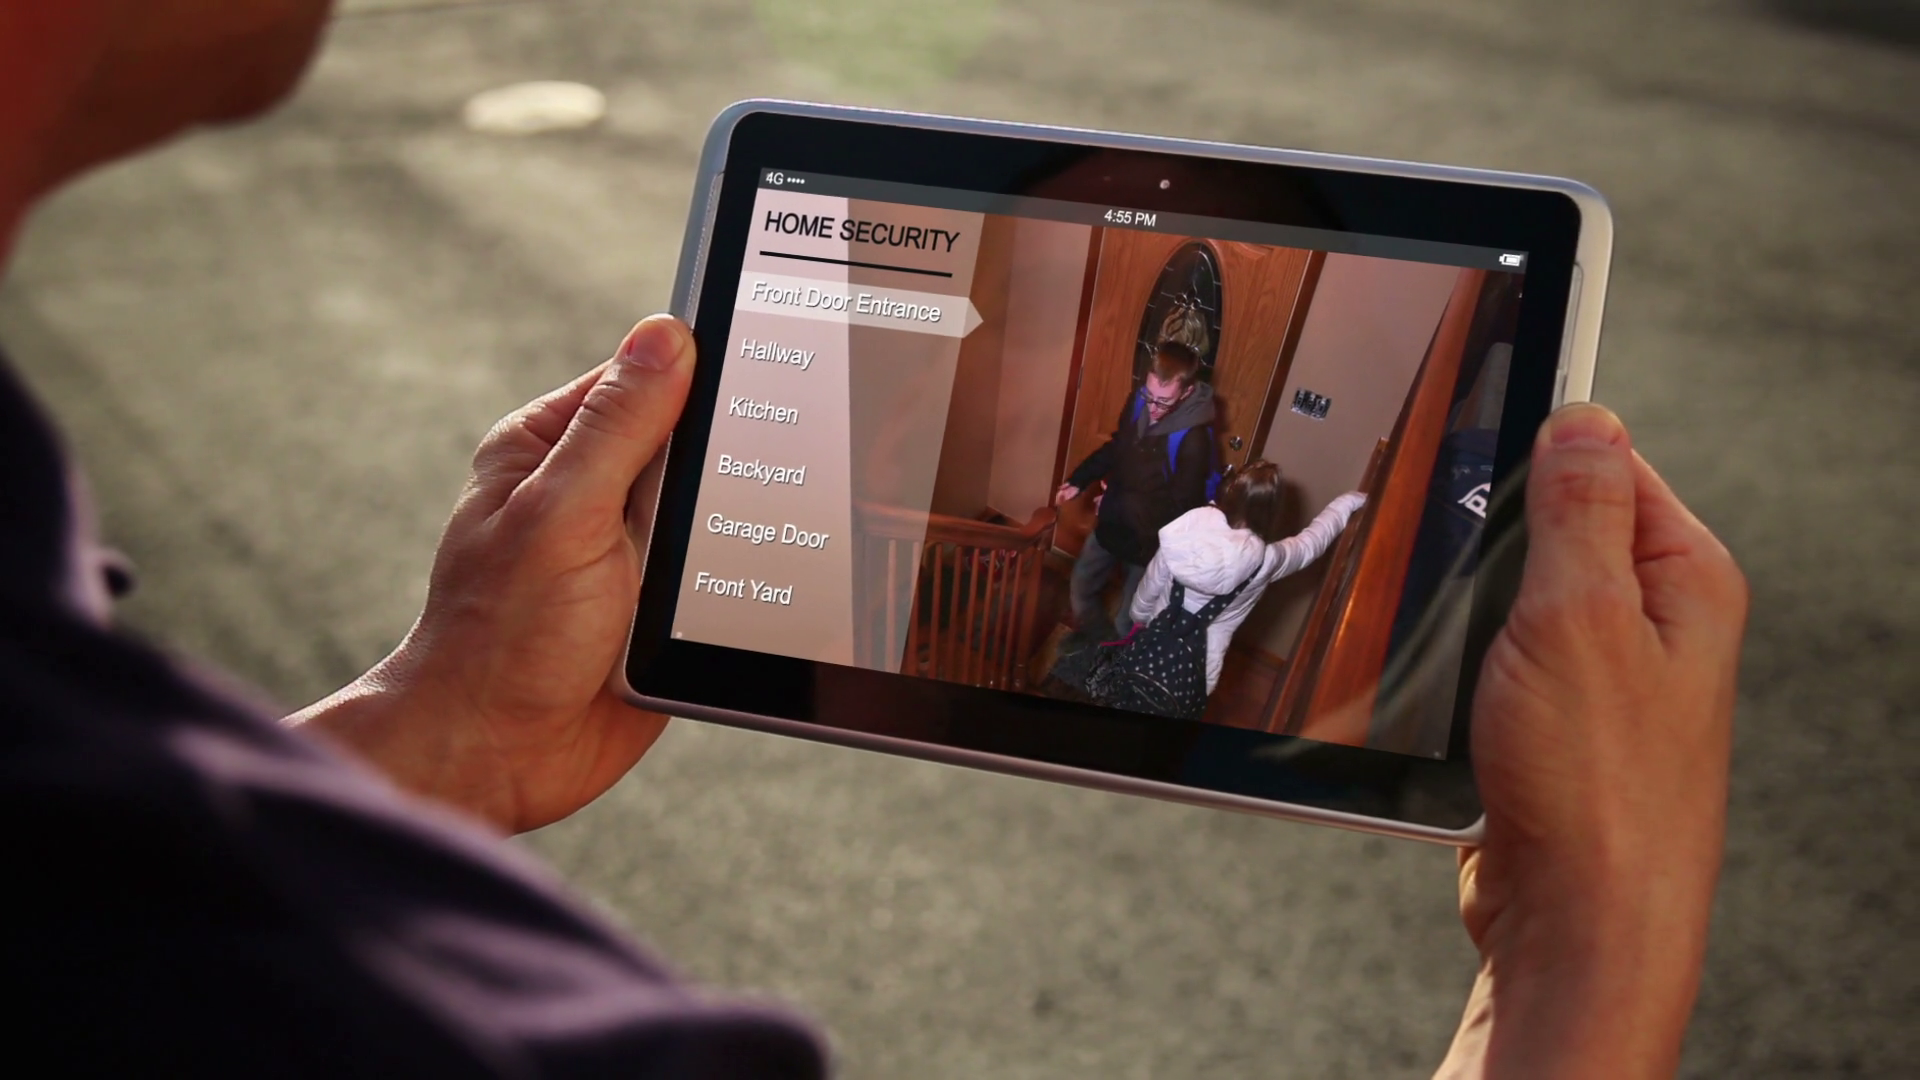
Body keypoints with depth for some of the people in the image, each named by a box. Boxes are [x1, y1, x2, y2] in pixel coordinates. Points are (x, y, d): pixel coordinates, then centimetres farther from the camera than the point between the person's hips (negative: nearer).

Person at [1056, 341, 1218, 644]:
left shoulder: (1194, 439, -31)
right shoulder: (1138, 402, -11)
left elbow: (1180, 507, -24)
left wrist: (1118, 505, -20)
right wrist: (1078, 481, -2)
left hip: (1150, 542, -7)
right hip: (1112, 525, 7)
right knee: (1081, 587, 22)